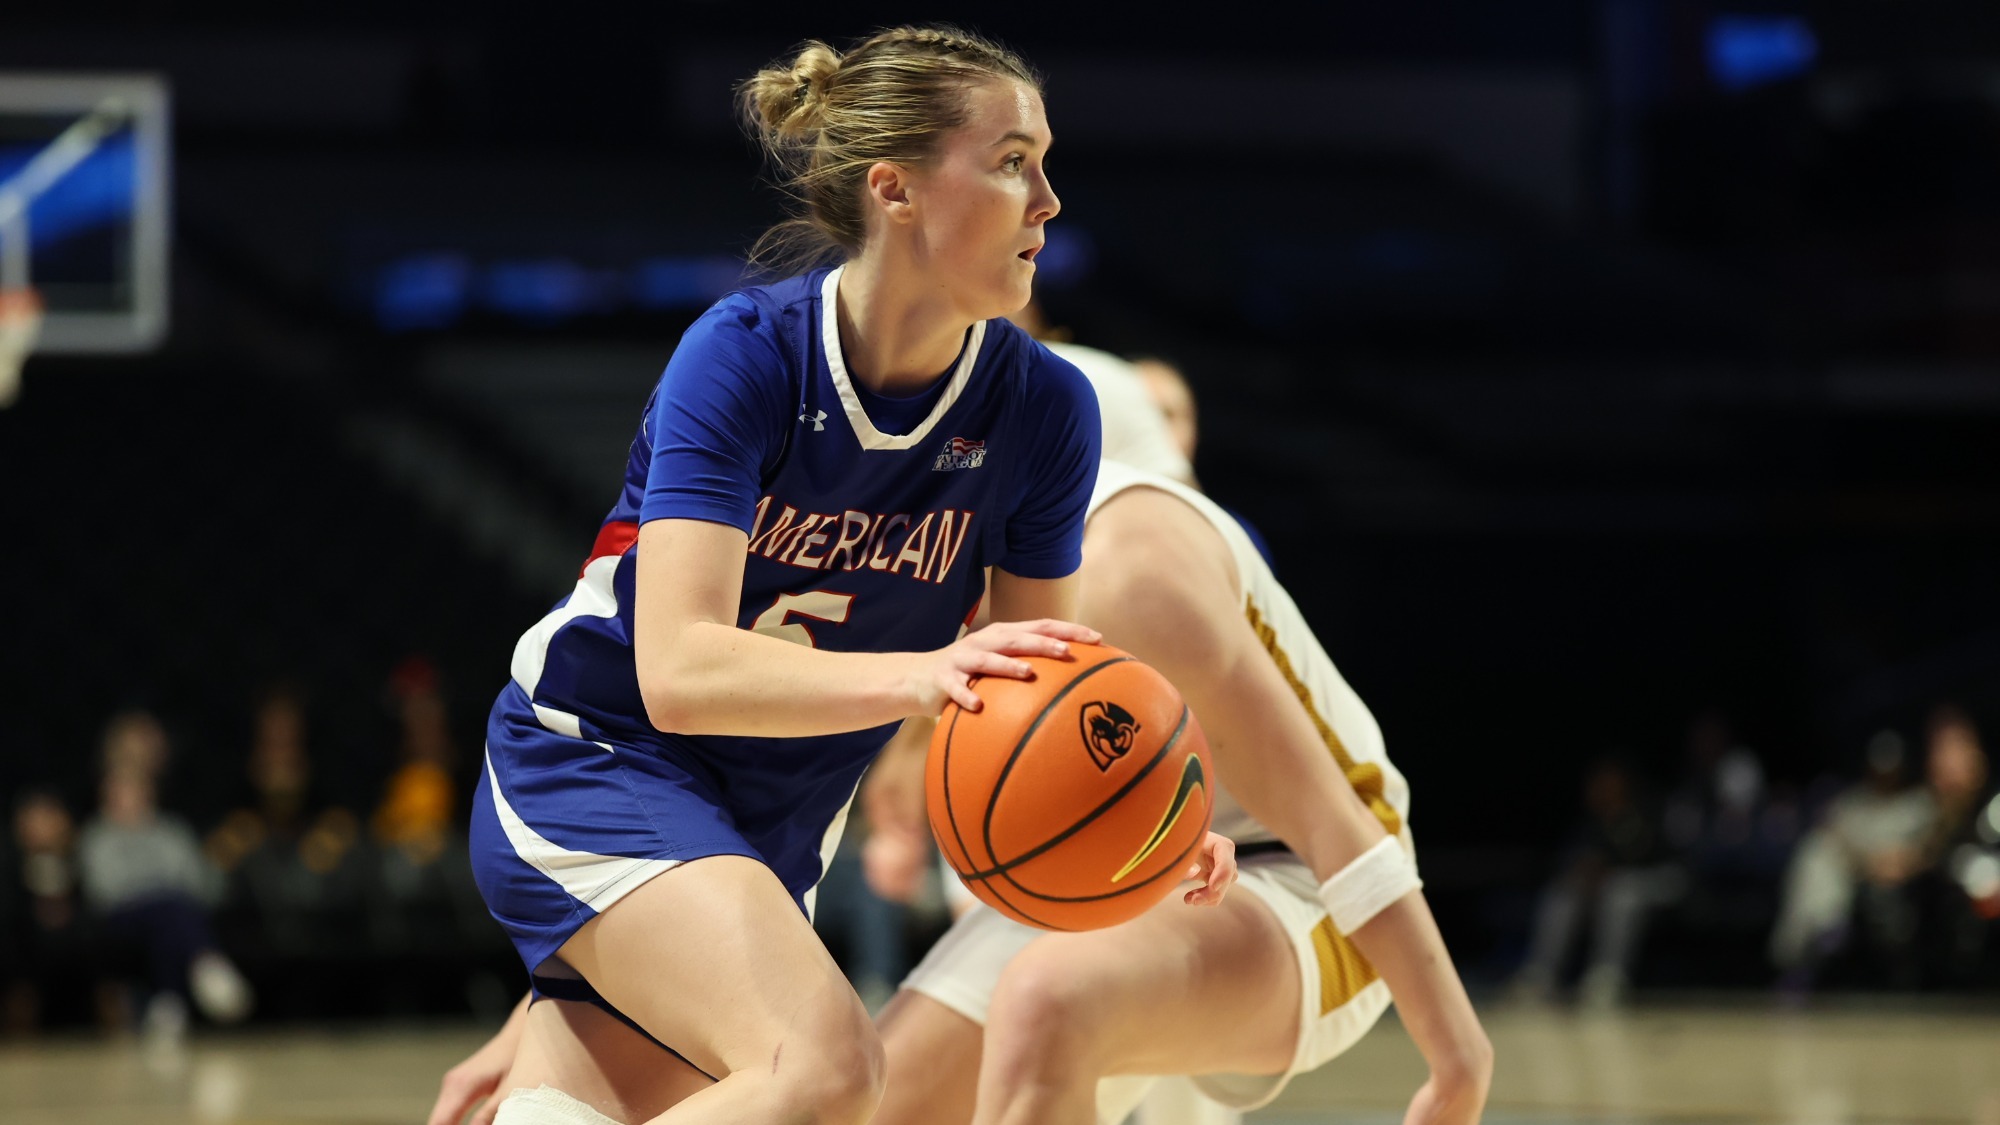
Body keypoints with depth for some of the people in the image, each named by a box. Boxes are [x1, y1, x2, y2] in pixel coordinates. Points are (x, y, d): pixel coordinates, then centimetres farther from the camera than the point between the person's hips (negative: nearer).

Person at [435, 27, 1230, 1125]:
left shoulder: (1043, 409, -7)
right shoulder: (746, 354, -20)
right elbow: (679, 671, -30)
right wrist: (917, 675, -44)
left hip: (770, 832, 6)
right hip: (589, 761, -6)